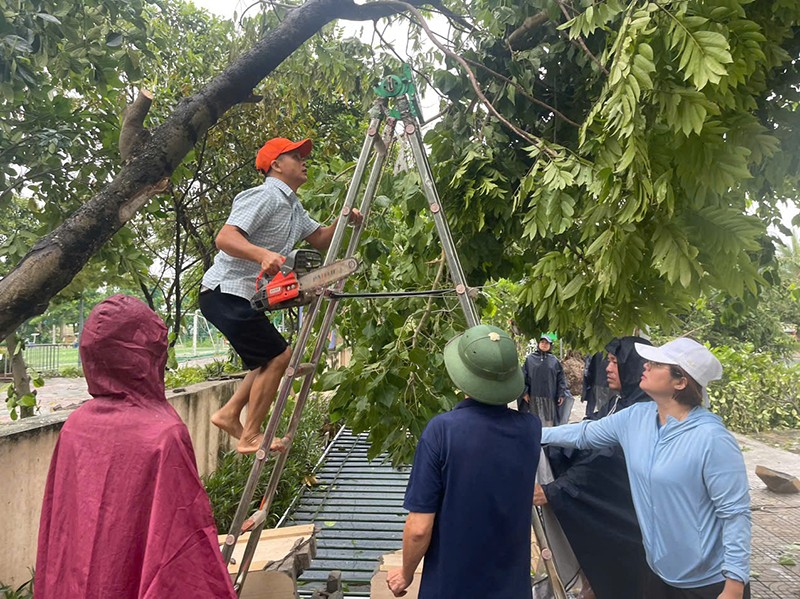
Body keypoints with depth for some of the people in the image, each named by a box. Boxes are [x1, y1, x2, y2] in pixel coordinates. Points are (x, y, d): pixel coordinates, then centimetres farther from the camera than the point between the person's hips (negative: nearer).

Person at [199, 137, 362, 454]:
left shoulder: (294, 207, 18)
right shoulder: (265, 196, -14)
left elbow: (320, 239, 18)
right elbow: (225, 238, -25)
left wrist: (342, 222, -1)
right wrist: (263, 255, -41)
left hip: (246, 298, 11)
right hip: (225, 292, -11)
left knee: (270, 360, 15)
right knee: (278, 356, -10)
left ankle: (229, 414, 19)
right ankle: (250, 437, -2)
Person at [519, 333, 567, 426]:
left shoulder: (554, 360, 7)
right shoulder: (530, 359, 4)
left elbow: (561, 378, 6)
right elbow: (523, 376, 2)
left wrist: (561, 394, 0)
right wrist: (524, 393, -4)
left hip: (550, 397, 1)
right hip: (534, 397, -1)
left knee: (548, 421, 4)